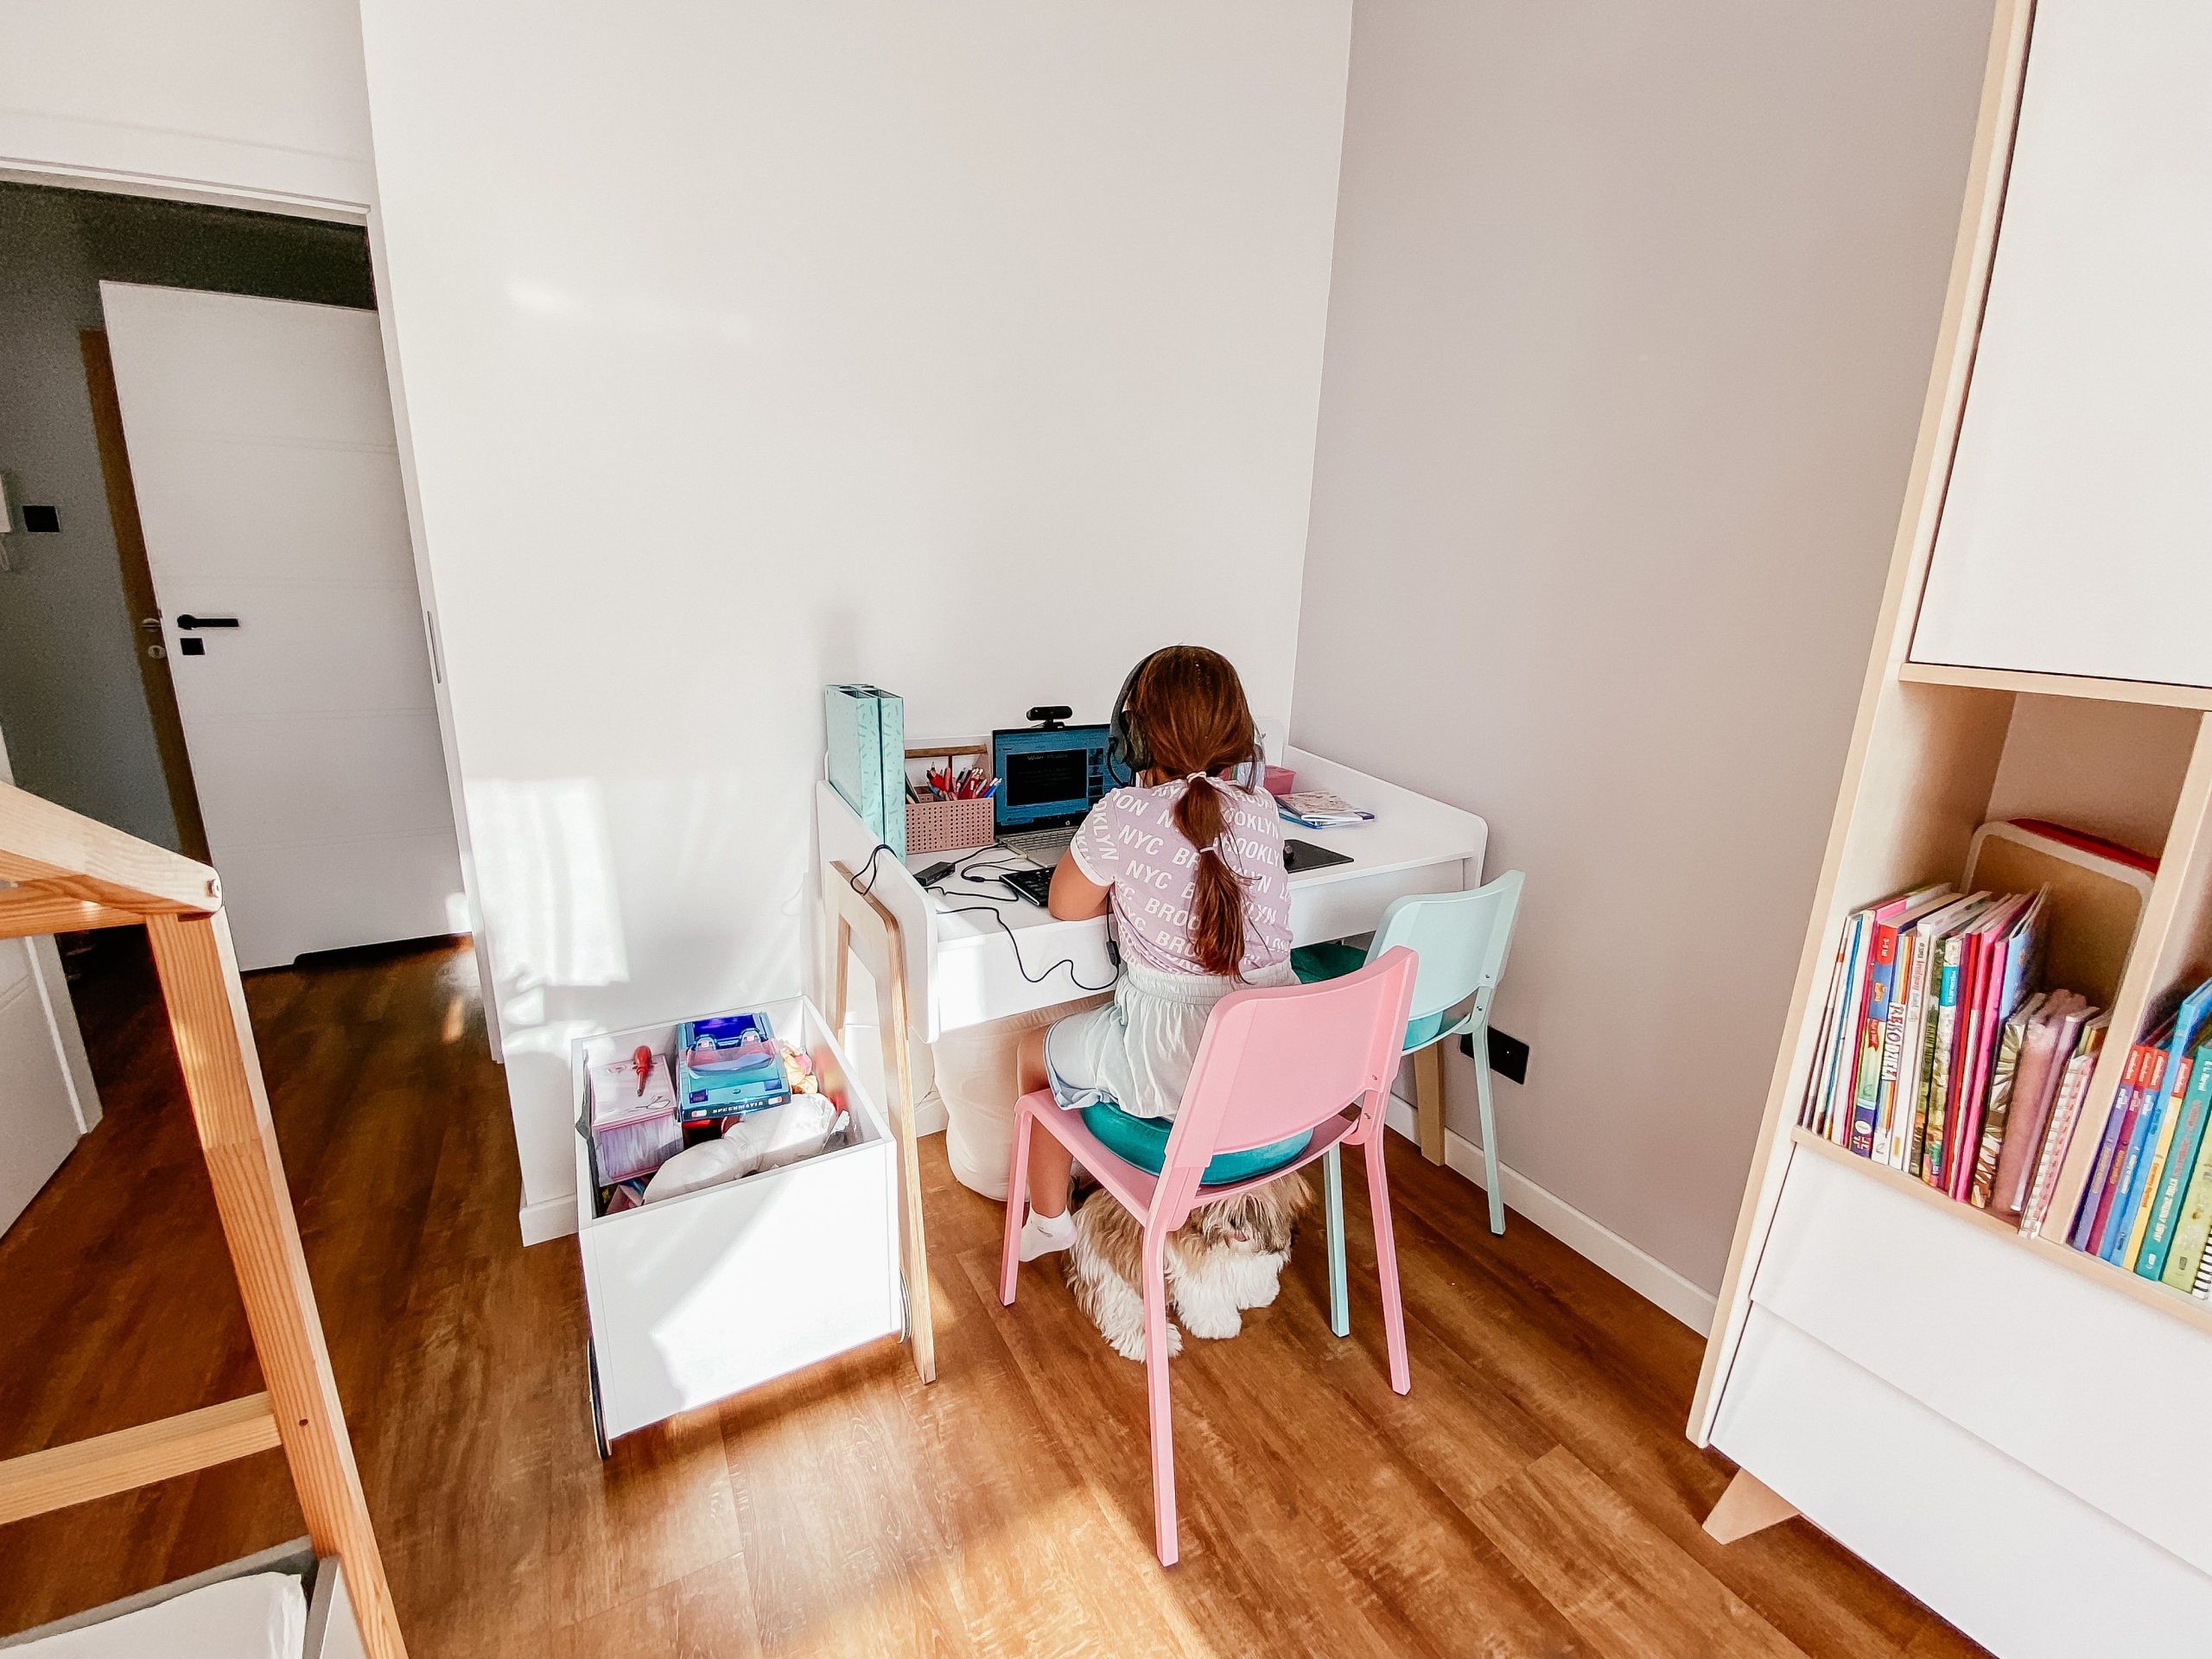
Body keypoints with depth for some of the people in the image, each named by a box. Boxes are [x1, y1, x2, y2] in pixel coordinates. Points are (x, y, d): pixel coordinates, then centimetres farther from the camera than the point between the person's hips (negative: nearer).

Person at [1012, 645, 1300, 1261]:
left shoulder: (1122, 815, -17)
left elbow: (1066, 905, -2)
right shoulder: (1261, 812, -3)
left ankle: (1049, 1222, 40)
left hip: (1179, 1073, -5)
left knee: (1035, 1053, 23)